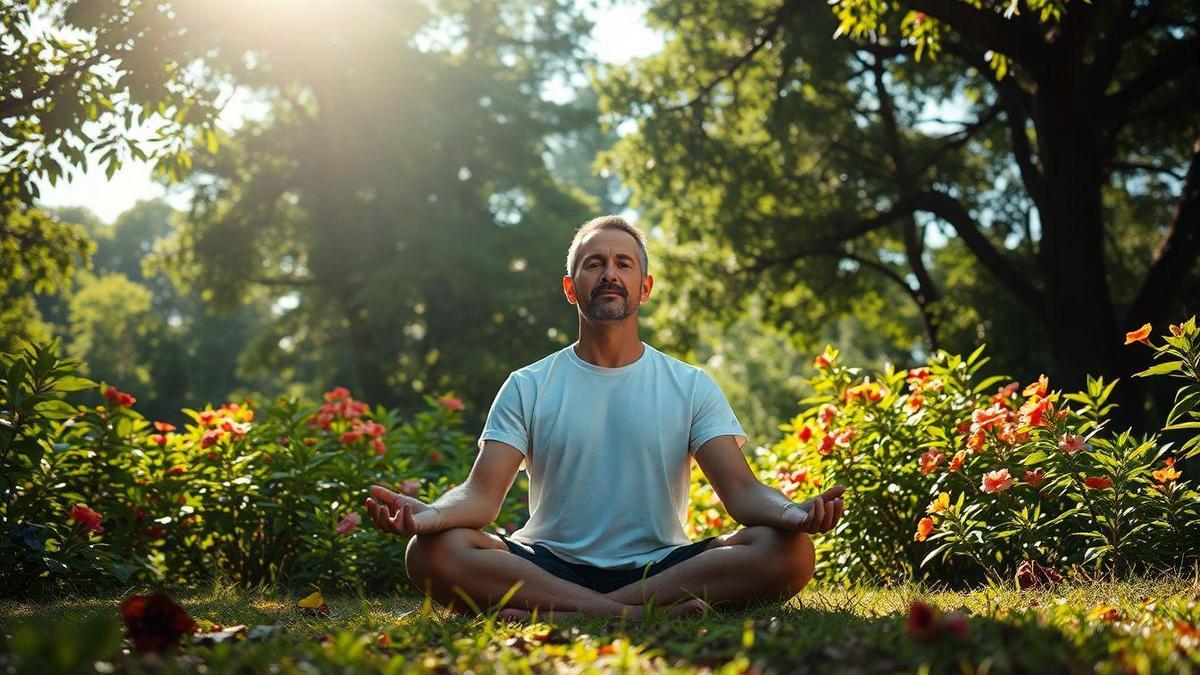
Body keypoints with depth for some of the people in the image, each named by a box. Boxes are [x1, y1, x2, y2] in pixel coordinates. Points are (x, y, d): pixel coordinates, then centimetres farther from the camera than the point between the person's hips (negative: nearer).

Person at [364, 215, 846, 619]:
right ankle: (642, 615, -31)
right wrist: (432, 514, -28)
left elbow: (741, 489, -2)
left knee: (789, 552, -27)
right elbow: (483, 492, -3)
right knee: (432, 553, -28)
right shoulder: (528, 388, 9)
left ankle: (554, 615, -30)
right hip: (552, 565, -1)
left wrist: (790, 512, -27)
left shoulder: (692, 387, 10)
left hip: (660, 566, 1)